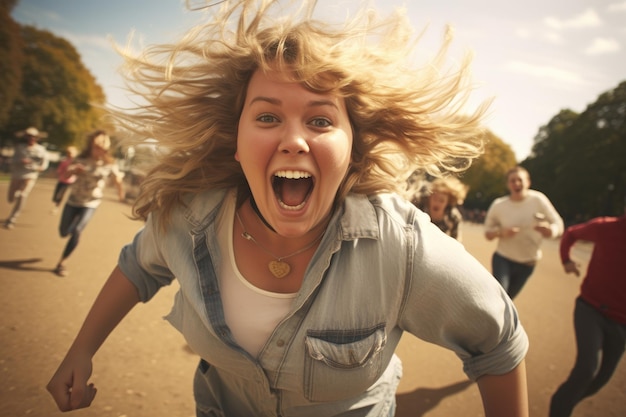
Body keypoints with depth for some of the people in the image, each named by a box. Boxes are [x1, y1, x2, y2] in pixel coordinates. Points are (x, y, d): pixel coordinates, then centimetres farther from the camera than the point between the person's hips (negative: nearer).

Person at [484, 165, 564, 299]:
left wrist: (549, 230, -35)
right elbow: (488, 233, -2)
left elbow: (558, 225, -11)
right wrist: (501, 232, -24)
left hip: (527, 263, 1)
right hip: (503, 259, -1)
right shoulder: (498, 205, -10)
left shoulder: (538, 199, -13)